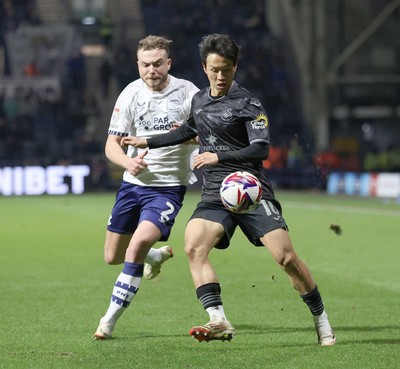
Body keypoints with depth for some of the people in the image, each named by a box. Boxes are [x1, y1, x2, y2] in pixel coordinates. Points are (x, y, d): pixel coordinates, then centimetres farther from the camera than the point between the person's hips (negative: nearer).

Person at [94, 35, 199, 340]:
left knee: (138, 244, -25)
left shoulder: (187, 92, -9)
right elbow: (112, 144, 1)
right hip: (134, 184, 4)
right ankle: (157, 256, 44)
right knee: (112, 257, 10)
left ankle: (110, 320, -15)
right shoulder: (131, 94, -1)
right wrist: (128, 162, -20)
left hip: (169, 186, -4)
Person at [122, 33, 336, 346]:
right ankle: (220, 323, -26)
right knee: (193, 247, -22)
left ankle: (321, 319, 8)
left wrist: (219, 157, -23)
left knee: (286, 256, -12)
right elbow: (189, 130, 35)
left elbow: (261, 149, -14)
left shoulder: (248, 104, -5)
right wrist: (148, 142, 36)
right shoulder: (199, 100, 14)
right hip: (215, 194, 5)